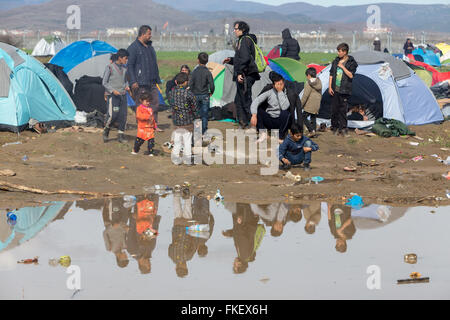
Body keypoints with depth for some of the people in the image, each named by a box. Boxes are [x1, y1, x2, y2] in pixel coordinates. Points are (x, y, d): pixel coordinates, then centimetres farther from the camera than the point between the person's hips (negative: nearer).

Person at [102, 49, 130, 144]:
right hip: (112, 95, -6)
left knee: (123, 115, 0)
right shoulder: (110, 67, -8)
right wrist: (113, 90, -17)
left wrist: (127, 86, 0)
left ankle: (121, 136, 8)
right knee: (113, 115, -13)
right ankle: (106, 132, 10)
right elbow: (104, 83, -6)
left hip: (122, 94, 6)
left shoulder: (124, 68, 9)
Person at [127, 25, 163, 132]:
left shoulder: (149, 47, 19)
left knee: (155, 103, 3)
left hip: (152, 83, 8)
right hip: (140, 83, -8)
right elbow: (130, 66, -11)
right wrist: (133, 81, -19)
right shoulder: (133, 48, -7)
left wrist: (157, 79, 24)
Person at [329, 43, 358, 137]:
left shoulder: (351, 63, -4)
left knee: (343, 110, -4)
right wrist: (330, 87, 4)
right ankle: (335, 127, 16)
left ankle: (343, 128, 2)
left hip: (344, 90, -4)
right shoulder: (336, 61, 10)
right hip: (335, 90, 4)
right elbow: (331, 75, 12)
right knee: (334, 109, 5)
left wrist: (343, 67, -15)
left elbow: (351, 75, -15)